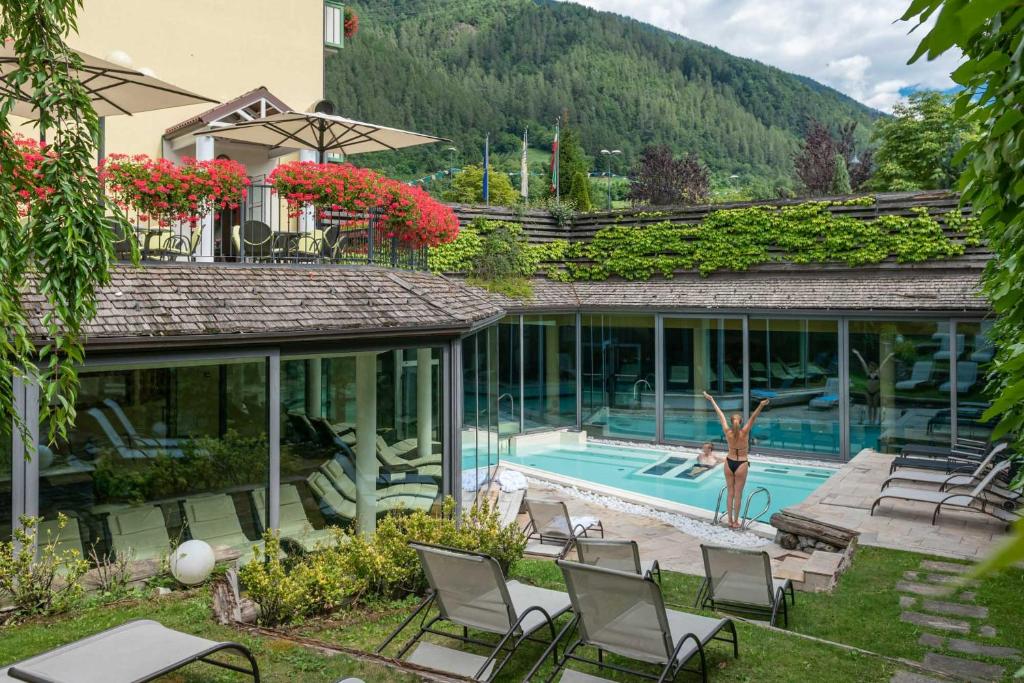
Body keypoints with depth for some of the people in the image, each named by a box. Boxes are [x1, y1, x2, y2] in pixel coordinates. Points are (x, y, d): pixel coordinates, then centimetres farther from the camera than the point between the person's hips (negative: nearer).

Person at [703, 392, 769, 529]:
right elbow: (753, 417, -29)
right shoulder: (744, 432, -18)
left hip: (729, 462, 3)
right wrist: (761, 406, -43)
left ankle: (730, 521, 20)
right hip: (741, 464, -3)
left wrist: (711, 399, 1)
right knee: (738, 495, 6)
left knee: (730, 494, 13)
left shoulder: (727, 432, -11)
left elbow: (720, 414, -5)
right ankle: (736, 522, 14)